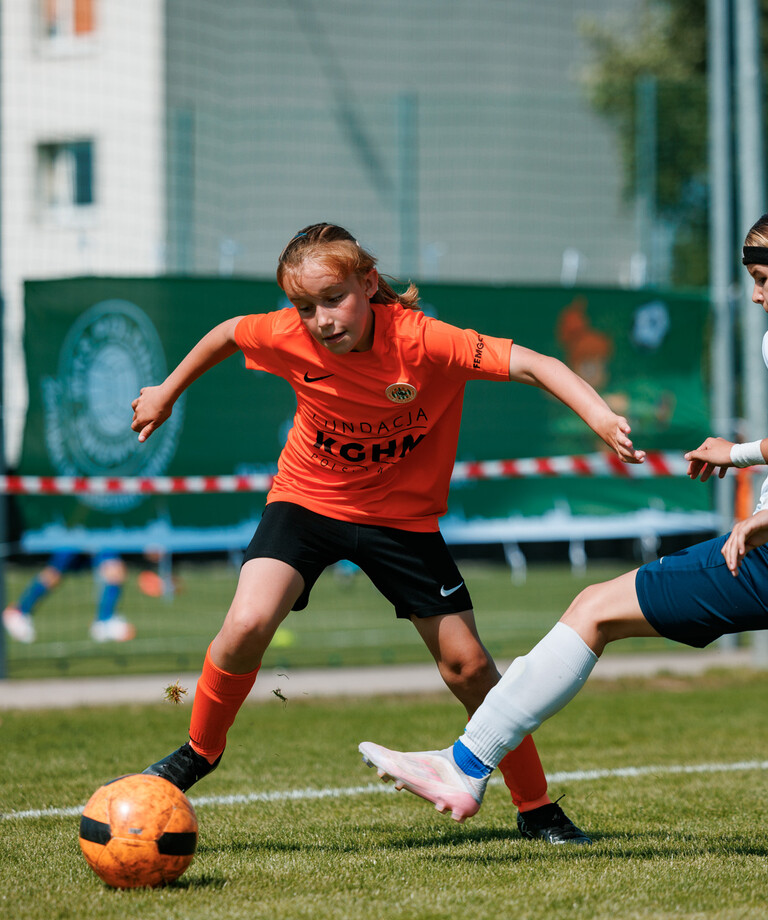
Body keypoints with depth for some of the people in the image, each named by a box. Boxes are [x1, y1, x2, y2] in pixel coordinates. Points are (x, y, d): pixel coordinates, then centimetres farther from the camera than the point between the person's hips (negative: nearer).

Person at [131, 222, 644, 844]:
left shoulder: (420, 341, -30)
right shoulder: (288, 338, -22)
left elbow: (531, 365, -39)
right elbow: (229, 333, 2)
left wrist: (601, 419, -55)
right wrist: (166, 394, 15)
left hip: (402, 514, -1)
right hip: (308, 499, 1)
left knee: (466, 664, -1)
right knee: (246, 625, -23)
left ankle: (536, 809, 17)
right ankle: (200, 751, 5)